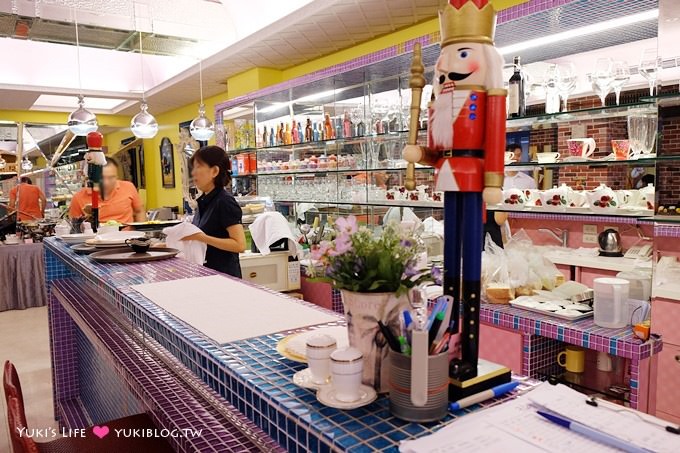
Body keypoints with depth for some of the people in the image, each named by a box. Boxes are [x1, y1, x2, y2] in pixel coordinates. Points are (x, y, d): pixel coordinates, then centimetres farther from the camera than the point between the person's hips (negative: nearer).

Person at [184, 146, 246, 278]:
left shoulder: (224, 201, -16)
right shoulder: (204, 201, 8)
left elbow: (239, 245, -21)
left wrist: (202, 237, -26)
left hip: (223, 274, -8)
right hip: (205, 272, 8)